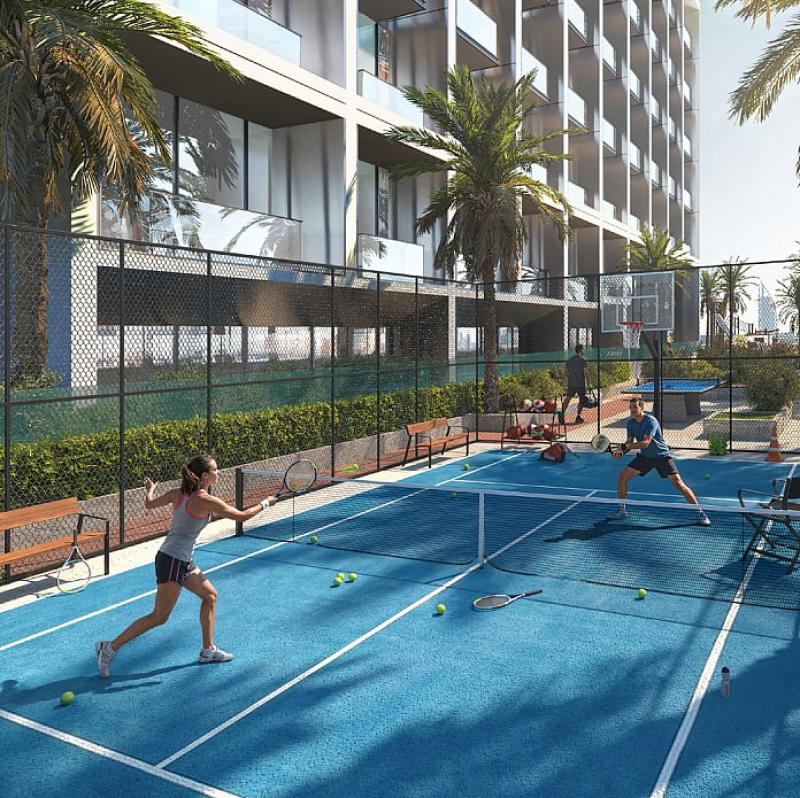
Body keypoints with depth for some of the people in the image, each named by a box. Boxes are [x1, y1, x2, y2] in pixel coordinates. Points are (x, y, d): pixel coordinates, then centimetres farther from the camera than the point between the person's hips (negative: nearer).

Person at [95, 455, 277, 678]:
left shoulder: (179, 494, 3)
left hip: (182, 561, 9)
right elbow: (242, 516, -12)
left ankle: (208, 650, 24)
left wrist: (149, 489, 33)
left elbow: (149, 504, 12)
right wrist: (264, 504, 3)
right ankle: (109, 647, 7)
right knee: (159, 617, -1)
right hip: (172, 561, -9)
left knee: (210, 595, 16)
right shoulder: (206, 501, -18)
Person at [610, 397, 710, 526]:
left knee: (678, 483, -13)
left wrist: (625, 446, -36)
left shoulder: (651, 421, -24)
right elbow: (630, 442, 3)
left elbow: (645, 443, -32)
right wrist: (621, 451, -17)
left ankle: (700, 513, -2)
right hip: (644, 456, 6)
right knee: (622, 476, -4)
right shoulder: (630, 423, -2)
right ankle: (622, 511, 10)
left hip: (661, 456, -6)